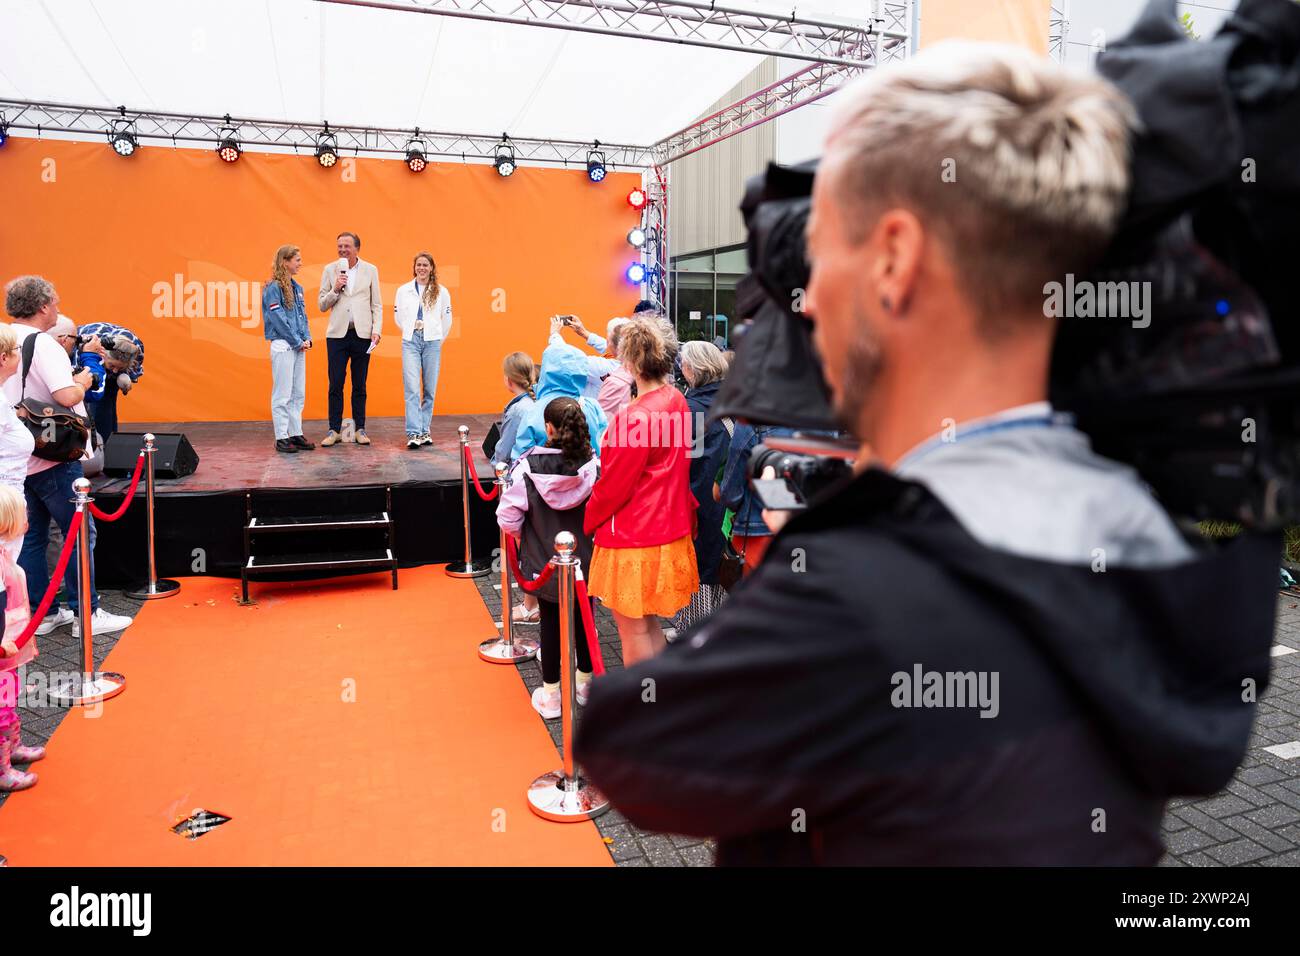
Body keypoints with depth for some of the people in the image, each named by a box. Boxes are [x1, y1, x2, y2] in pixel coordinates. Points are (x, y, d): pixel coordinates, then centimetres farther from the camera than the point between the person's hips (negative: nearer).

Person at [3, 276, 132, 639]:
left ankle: (42, 613, 20)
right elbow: (67, 396, -27)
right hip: (52, 458, -8)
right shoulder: (42, 344, -16)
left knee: (31, 537, 12)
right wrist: (83, 382, -7)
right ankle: (86, 614, 5)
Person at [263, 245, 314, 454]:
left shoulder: (296, 287, 13)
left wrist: (307, 338, 1)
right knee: (282, 394, -3)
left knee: (298, 393, 10)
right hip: (283, 346, -8)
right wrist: (297, 342, -12)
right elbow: (278, 319, -15)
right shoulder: (273, 288, -10)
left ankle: (296, 434, 18)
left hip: (299, 347, 8)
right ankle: (281, 437, 2)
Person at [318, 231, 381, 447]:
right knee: (335, 385, 0)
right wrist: (335, 289, -9)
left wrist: (376, 330, -5)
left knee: (359, 385, 5)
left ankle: (359, 429, 11)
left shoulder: (370, 270, 6)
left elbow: (377, 305, 6)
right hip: (337, 334, 0)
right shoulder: (330, 270, 7)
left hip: (362, 334, 0)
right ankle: (335, 430, 6)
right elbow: (322, 305, 7)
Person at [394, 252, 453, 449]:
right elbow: (398, 317, 16)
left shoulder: (441, 291, 5)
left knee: (430, 389, 3)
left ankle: (424, 431, 13)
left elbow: (447, 320, 12)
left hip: (432, 343, 0)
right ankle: (413, 433, -13)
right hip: (410, 342, 0)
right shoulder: (403, 290, 7)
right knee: (412, 388, -10)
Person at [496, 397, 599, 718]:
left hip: (544, 563, -1)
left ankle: (550, 695, 23)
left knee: (550, 624, 12)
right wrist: (590, 534, 7)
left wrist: (525, 538, 5)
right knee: (584, 620, 18)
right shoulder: (593, 466, -16)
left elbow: (508, 517, -15)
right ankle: (586, 682, 36)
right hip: (586, 562, 1)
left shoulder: (528, 466, -17)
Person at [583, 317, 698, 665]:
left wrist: (584, 522, -1)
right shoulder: (676, 401, 1)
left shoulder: (637, 417, -25)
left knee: (633, 629, 6)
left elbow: (612, 487, -17)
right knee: (648, 622, 21)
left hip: (634, 539, -9)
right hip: (668, 528, 9)